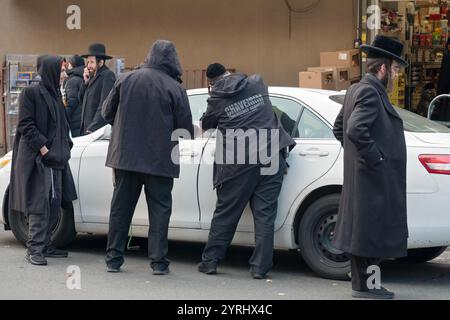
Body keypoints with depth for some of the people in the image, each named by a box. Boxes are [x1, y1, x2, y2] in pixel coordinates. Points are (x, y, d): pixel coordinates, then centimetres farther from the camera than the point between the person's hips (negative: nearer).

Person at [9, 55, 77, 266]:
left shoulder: (55, 94, 17)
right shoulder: (31, 93, -7)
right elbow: (25, 124, -12)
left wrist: (65, 146, 10)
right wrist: (43, 148, -18)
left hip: (55, 157, 8)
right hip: (37, 157, -8)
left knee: (54, 204, 8)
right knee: (39, 204, -10)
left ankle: (45, 245, 15)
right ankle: (34, 249, -7)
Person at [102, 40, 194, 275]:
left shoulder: (126, 79, 2)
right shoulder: (175, 89, -8)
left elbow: (107, 112, 8)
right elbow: (186, 129, -7)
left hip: (125, 156, 3)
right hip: (160, 159, -3)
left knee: (120, 207, 11)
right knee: (159, 210, 6)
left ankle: (113, 259, 14)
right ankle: (158, 261, 3)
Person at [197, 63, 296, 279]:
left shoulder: (217, 99, 0)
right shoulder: (256, 83, 8)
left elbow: (205, 125, 16)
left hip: (238, 161, -2)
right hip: (270, 155, 2)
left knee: (225, 213, 9)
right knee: (264, 214, 3)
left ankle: (210, 261, 17)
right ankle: (260, 267, 2)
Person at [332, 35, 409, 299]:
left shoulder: (357, 90, 16)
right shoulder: (370, 92, -16)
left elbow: (340, 128, 25)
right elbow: (356, 130, -29)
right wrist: (375, 157, -20)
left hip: (362, 176, 11)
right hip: (375, 178, -11)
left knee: (363, 229, 14)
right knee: (371, 229, -4)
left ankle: (362, 281, 22)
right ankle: (364, 285, 2)